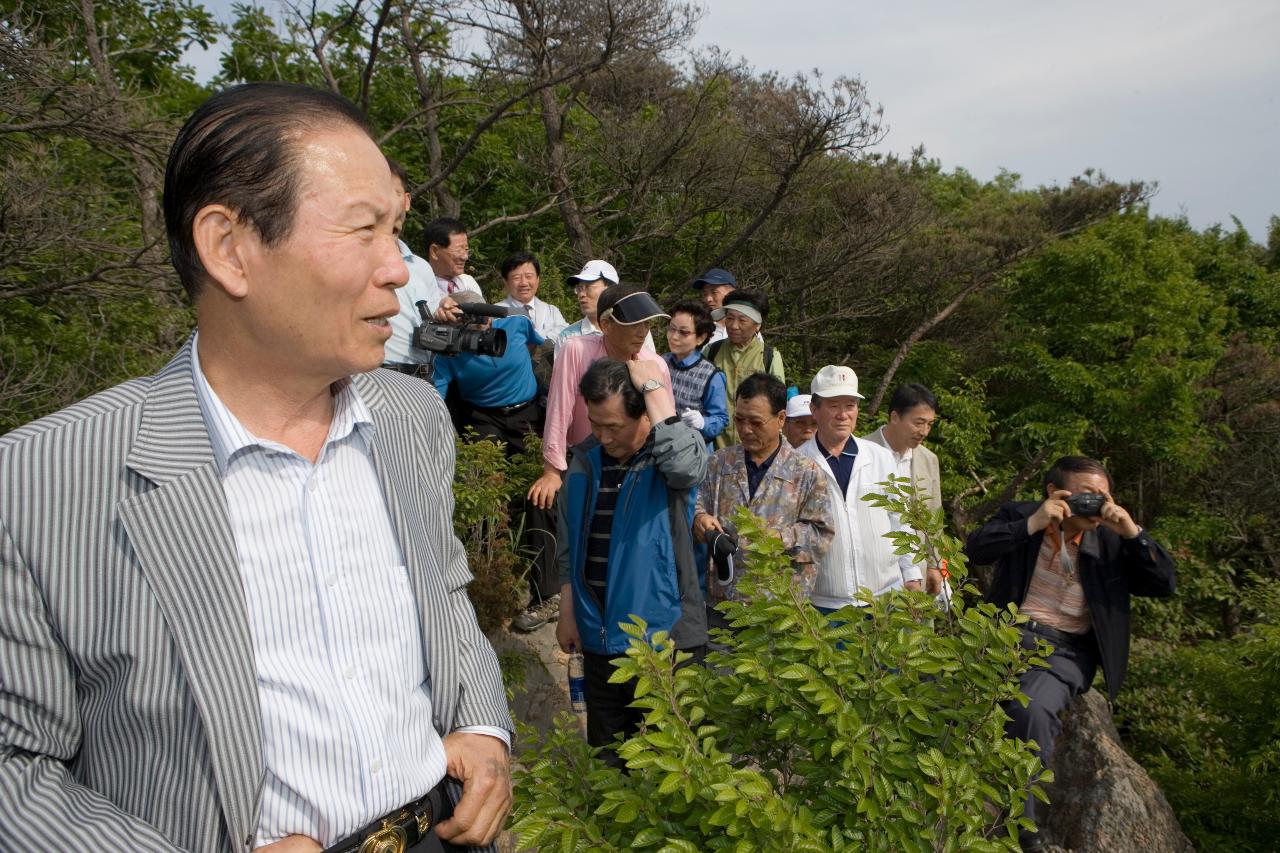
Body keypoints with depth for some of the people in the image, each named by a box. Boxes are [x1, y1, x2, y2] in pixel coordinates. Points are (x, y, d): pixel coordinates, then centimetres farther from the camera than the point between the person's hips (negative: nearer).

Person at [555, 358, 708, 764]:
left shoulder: (672, 451, -12)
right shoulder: (586, 460, 4)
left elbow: (685, 465, -38)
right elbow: (569, 544, 12)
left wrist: (656, 387, -29)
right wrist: (568, 613, 10)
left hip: (663, 636, -5)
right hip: (599, 638, 5)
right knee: (604, 757, 19)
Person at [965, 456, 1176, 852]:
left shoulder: (1110, 540, 12)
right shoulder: (1018, 515, 8)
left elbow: (1165, 584, 8)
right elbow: (975, 547, -7)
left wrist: (1132, 532, -4)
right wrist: (1032, 525, -15)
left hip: (1068, 651, 0)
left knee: (1031, 710, -32)